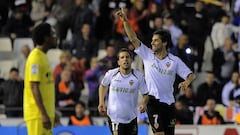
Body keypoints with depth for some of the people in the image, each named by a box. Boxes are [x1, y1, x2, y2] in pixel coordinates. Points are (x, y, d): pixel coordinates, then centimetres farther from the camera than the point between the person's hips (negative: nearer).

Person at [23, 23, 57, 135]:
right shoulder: (36, 58, -13)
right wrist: (44, 114, -23)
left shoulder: (43, 56, 16)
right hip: (38, 114, -9)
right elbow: (34, 87, -19)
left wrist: (50, 113, 22)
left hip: (45, 113, 9)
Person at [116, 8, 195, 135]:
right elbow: (133, 38, -3)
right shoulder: (147, 55, 2)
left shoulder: (174, 61, 2)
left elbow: (190, 75, 2)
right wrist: (125, 20, -12)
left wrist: (186, 82, -22)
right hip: (153, 101, -2)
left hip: (169, 102, 2)